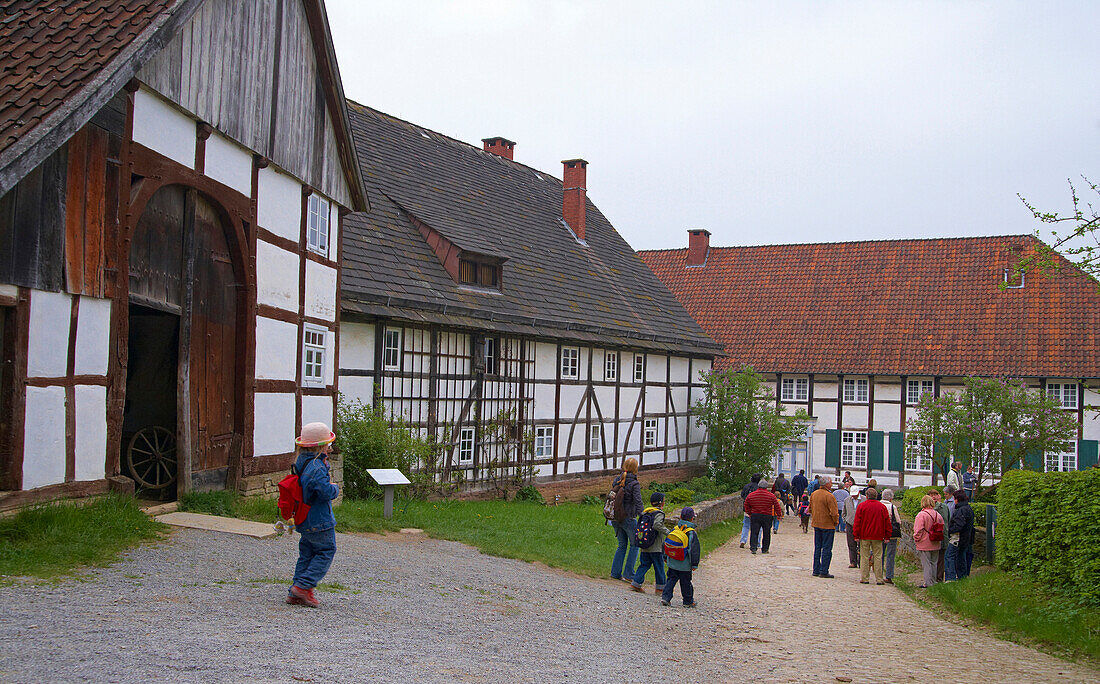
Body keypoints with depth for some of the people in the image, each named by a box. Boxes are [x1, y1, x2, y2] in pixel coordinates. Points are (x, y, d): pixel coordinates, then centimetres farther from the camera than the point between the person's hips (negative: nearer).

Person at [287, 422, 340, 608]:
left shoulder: (302, 463, 8)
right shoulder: (317, 467, -22)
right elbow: (327, 492, -28)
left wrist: (324, 458, 8)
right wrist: (335, 489, -5)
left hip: (305, 521, 9)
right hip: (319, 520, -9)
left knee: (307, 554, 14)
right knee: (326, 551, 3)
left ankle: (295, 594, 13)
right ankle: (303, 587, -5)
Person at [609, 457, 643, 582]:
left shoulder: (617, 480, 1)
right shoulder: (634, 484, -16)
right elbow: (638, 502, -21)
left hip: (615, 518, 6)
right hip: (628, 518, -6)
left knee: (622, 545, 20)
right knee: (634, 545, 12)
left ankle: (615, 572, 16)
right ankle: (628, 574, 9)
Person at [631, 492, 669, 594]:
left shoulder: (645, 512, 10)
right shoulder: (659, 514, -12)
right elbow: (657, 525, -28)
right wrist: (667, 531, -18)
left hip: (645, 547, 7)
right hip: (656, 547, -7)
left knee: (644, 565, 12)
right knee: (659, 566, 4)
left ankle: (636, 583, 6)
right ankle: (660, 587, 10)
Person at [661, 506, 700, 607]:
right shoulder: (692, 532, -12)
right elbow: (694, 549, -13)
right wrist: (694, 564, -8)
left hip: (672, 562, 4)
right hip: (685, 564, -4)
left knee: (671, 579, 11)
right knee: (686, 583, 7)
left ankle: (665, 597, -1)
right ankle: (688, 602, 18)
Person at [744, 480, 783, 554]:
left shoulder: (751, 495, 4)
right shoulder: (771, 496, -2)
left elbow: (746, 506, 13)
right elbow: (777, 506, 3)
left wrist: (750, 513, 25)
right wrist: (779, 515, 15)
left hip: (755, 515, 1)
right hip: (767, 516, -1)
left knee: (754, 532, 3)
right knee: (766, 533, 10)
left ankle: (753, 547, -12)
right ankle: (765, 549, 13)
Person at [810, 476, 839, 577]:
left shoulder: (813, 494, 7)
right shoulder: (829, 496, -17)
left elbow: (810, 509, 15)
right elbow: (834, 513, -18)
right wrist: (835, 523, -3)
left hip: (816, 524, 7)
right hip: (827, 525, -7)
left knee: (817, 548, 13)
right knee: (827, 549, -1)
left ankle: (816, 570, 16)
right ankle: (824, 571, -2)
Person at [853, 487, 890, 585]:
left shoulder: (861, 506, -3)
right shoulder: (882, 507, 3)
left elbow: (857, 522, -4)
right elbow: (887, 522, 5)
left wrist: (856, 535, 0)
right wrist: (887, 536, 10)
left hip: (864, 536, -1)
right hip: (878, 536, 1)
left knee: (864, 557, 4)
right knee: (878, 557, 4)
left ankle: (864, 578, 4)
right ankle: (879, 579, 2)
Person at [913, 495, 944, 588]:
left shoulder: (921, 515, -15)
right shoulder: (937, 515, 3)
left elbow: (918, 530, -15)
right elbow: (943, 528, 11)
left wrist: (916, 540, -3)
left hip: (924, 544, -5)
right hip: (935, 545, 5)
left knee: (926, 564, -1)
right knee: (933, 563, 13)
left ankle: (928, 583, -1)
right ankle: (933, 582, 18)